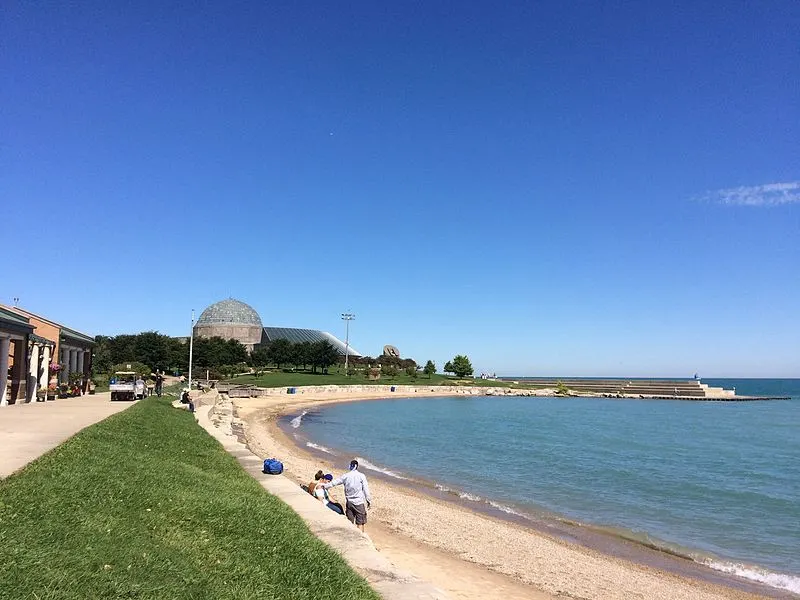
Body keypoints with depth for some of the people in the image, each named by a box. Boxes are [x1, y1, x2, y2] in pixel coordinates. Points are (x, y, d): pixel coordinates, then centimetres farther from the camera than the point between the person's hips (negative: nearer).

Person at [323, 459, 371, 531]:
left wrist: (324, 486, 27)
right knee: (360, 523, 2)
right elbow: (366, 490, -5)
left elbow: (334, 482, 12)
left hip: (349, 502, 3)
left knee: (350, 522, 13)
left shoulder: (345, 476, 1)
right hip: (359, 502, -3)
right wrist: (369, 501, 5)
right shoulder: (361, 476, -6)